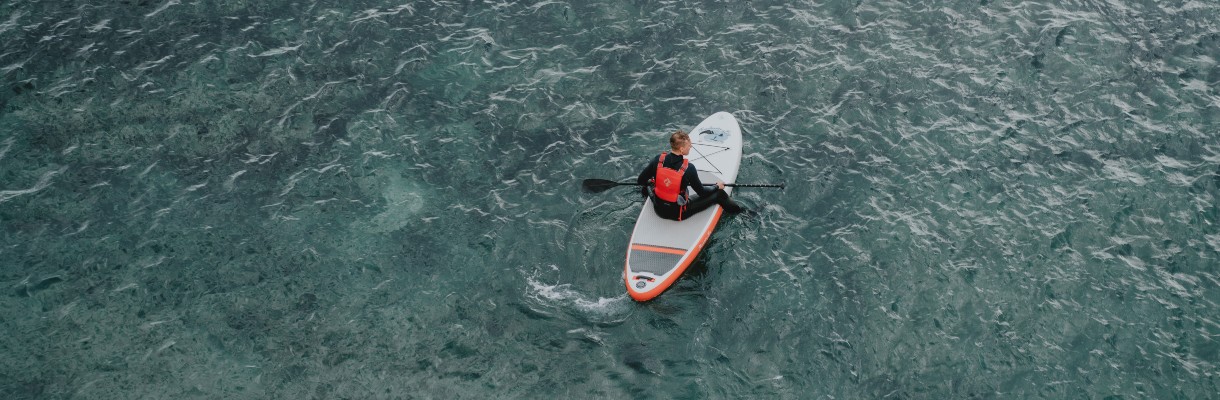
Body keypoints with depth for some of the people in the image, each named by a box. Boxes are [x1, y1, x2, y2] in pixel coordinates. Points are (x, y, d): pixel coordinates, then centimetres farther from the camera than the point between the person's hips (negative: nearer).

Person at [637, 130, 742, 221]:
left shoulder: (658, 160, -16)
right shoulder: (688, 169, -26)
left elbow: (640, 181, -5)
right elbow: (701, 192, -12)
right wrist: (717, 186, 7)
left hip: (658, 210, 4)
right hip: (678, 214, -4)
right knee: (718, 194, 6)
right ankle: (729, 206, 30)